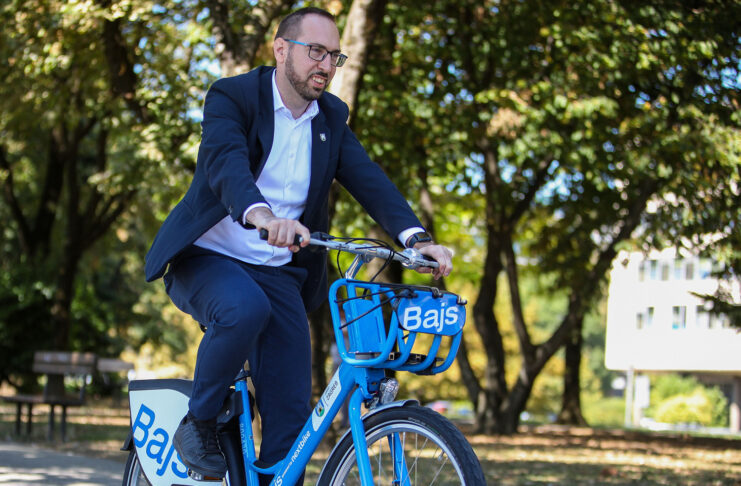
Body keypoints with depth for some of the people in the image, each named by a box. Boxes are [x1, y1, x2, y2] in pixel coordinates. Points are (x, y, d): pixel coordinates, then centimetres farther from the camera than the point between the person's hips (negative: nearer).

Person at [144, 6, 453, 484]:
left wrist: (415, 236, -27)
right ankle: (198, 424, -14)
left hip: (276, 271, 5)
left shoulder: (332, 116, 5)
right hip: (207, 256, -5)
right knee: (245, 309, -37)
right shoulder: (232, 96, -12)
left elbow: (367, 177, -8)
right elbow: (225, 162, -32)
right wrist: (262, 216, -54)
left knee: (292, 412, -5)